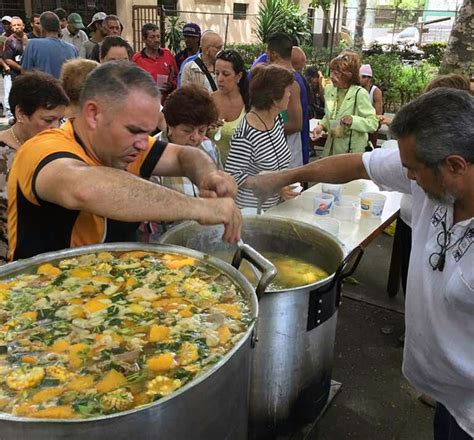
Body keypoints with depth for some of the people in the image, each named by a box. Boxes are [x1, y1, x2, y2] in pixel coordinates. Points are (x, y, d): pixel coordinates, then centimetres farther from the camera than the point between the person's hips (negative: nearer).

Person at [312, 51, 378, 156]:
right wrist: (322, 125, -3)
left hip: (352, 150, -5)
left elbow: (373, 124, -15)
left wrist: (353, 120, -31)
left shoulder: (360, 93, -15)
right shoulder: (329, 89, 3)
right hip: (331, 148, 6)